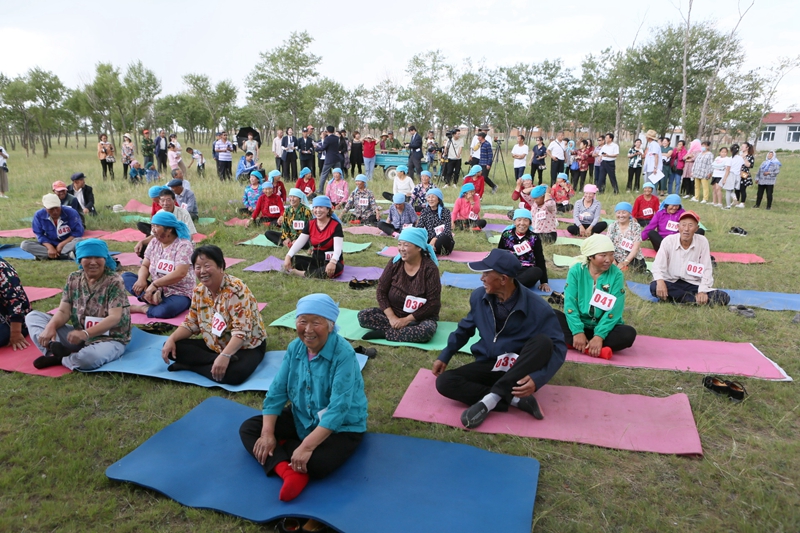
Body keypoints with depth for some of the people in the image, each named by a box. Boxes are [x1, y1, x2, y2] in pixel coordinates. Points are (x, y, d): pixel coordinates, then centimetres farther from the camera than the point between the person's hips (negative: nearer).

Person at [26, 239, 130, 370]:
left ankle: (58, 357, -9)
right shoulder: (74, 279, 4)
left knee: (88, 357, -41)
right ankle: (54, 347, -22)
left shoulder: (114, 282, -14)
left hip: (109, 339, -6)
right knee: (33, 316, 2)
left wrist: (85, 333, -35)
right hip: (78, 335, 7)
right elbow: (63, 311, -1)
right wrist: (50, 326, -23)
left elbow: (115, 318, -22)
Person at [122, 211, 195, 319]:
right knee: (126, 276, -9)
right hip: (156, 290, 7)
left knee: (164, 311, -38)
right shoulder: (154, 242, 6)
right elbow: (145, 266, 6)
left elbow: (180, 273, -24)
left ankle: (142, 308, -10)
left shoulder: (183, 245, -14)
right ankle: (153, 296, -28)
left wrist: (154, 284, -25)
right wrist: (142, 279, -17)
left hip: (179, 293, -7)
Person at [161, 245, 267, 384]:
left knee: (234, 374, -38)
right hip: (214, 346, 7)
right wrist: (171, 339, -11)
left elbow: (241, 331, -30)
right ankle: (215, 361, -22)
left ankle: (189, 365, -17)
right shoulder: (199, 291, 0)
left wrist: (224, 355, -43)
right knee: (172, 348, -10)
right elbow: (191, 323, 7)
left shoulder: (236, 289, -24)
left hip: (246, 347, -7)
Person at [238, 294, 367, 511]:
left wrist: (306, 446, -36)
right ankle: (289, 473, -25)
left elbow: (338, 410, -32)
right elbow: (277, 391, -5)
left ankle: (282, 448, -2)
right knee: (248, 429, -4)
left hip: (342, 426, -7)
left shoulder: (344, 354, -27)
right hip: (301, 418, 7)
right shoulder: (295, 347, -7)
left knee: (314, 464, -34)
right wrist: (267, 433, -15)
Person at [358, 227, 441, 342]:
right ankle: (403, 330, -21)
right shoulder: (394, 262, -6)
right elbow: (381, 291, -4)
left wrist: (407, 320, -21)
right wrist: (391, 317, -17)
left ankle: (383, 333, -22)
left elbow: (433, 303, -17)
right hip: (393, 313, 3)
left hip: (420, 318, -3)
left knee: (428, 330, -37)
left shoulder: (430, 268, -16)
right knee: (363, 315, -17)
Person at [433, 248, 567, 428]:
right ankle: (517, 400, -26)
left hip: (520, 368, -3)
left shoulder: (538, 308, -20)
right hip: (489, 365, 3)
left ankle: (490, 399, -33)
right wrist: (444, 356, 6)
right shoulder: (479, 297, -7)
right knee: (444, 382, -23)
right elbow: (465, 328, 11)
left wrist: (537, 378, -34)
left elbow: (558, 347, -18)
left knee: (543, 342, -34)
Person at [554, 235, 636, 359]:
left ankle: (570, 343, -28)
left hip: (604, 327, 0)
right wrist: (577, 331, -24)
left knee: (628, 333, -29)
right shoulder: (576, 270, -7)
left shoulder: (616, 275, -9)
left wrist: (599, 336, -27)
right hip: (579, 324, 0)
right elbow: (570, 303, -13)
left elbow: (614, 310, -16)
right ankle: (597, 350, -32)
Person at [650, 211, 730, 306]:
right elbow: (658, 265, -12)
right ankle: (696, 300, -19)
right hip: (671, 283, -1)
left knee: (724, 297, -19)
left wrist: (703, 291, -18)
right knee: (654, 287, -34)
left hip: (693, 285, 1)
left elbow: (707, 269, -5)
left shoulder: (702, 242, -6)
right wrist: (660, 280, -34)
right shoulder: (668, 240, -8)